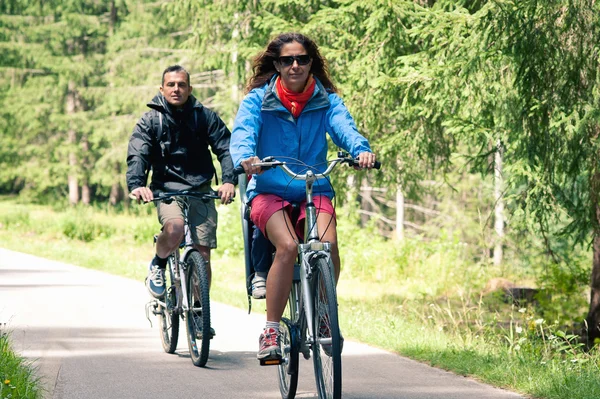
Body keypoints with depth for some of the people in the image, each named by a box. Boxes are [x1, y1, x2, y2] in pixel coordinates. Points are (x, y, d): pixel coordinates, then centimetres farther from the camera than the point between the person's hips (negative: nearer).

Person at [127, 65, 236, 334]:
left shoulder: (205, 117, 4)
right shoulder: (151, 120, 1)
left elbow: (225, 148, -4)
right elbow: (137, 155, -10)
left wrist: (229, 180, -22)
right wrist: (137, 184, -29)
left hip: (201, 192, 2)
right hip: (167, 190, -2)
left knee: (203, 254, -3)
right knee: (174, 229, -33)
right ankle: (158, 265, -1)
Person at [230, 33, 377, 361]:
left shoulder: (326, 100, 6)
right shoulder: (258, 99, 1)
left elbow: (343, 125, -13)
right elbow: (243, 132, -16)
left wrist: (361, 149, -36)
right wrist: (245, 158, -40)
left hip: (314, 190, 2)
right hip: (268, 191, -2)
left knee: (328, 244, -27)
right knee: (288, 246, -30)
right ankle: (270, 331, -18)